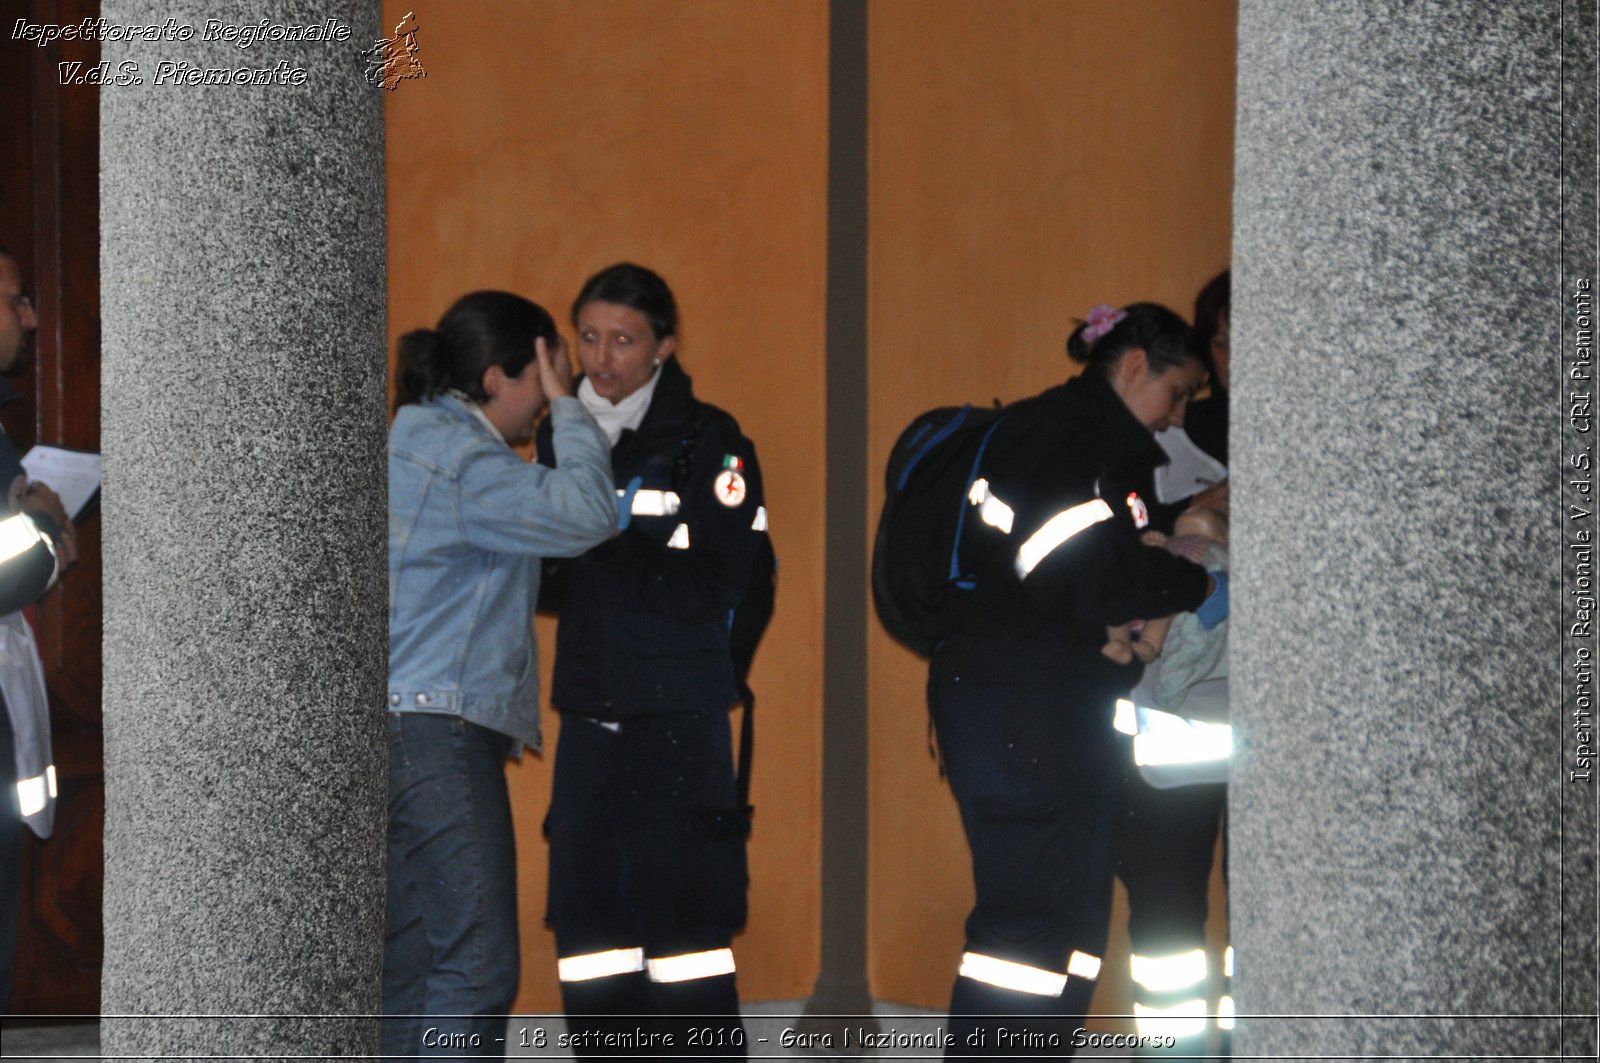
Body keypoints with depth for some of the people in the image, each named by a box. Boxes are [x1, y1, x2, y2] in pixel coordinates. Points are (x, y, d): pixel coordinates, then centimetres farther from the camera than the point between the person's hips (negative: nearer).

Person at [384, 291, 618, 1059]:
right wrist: (568, 409, -8)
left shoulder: (419, 442, 19)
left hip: (406, 728, 11)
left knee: (412, 963, 10)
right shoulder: (454, 457, -12)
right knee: (477, 966, -14)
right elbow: (584, 514, -18)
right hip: (436, 728, -11)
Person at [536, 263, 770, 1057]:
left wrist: (603, 554, -17)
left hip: (681, 722, -5)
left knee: (685, 926, -7)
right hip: (588, 717, 5)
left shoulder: (708, 443, -3)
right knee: (587, 924, 4)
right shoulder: (560, 440, 13)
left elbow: (718, 586, -11)